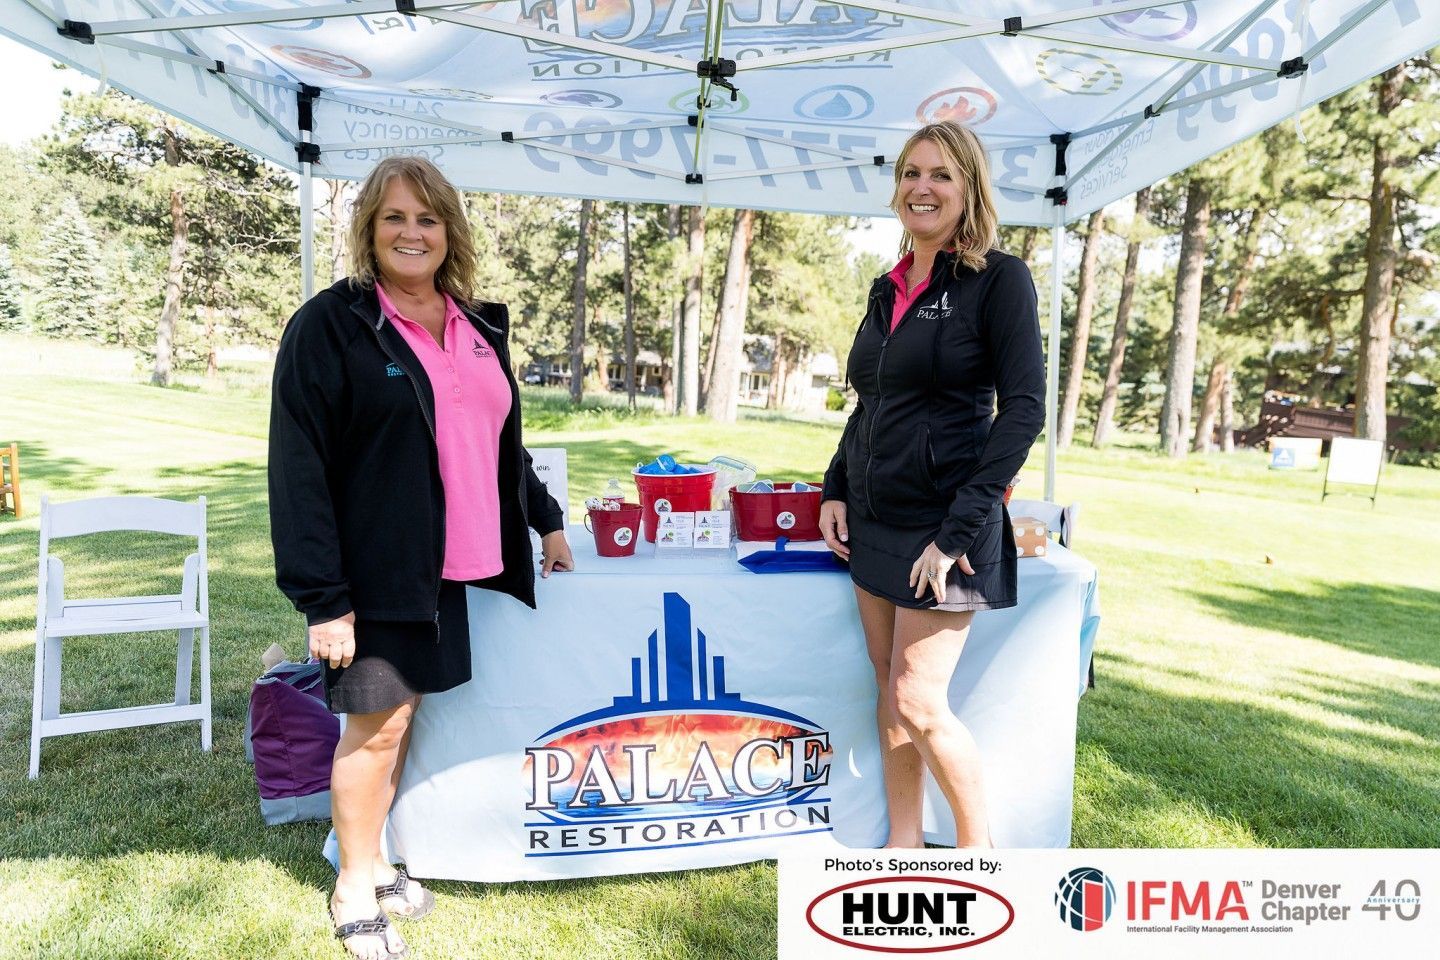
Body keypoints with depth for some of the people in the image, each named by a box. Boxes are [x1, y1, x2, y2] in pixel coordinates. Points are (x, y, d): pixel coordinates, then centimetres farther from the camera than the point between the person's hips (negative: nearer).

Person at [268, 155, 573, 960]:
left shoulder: (479, 327, 12)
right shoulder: (332, 325, -8)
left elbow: (503, 442, 22)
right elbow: (298, 467, -12)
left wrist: (545, 519, 21)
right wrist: (323, 596, -16)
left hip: (455, 567, 6)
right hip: (378, 572, -5)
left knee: (403, 714, 15)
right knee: (379, 722, 4)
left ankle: (377, 861, 33)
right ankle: (355, 892, 24)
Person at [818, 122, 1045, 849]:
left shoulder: (998, 279, -8)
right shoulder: (888, 289, 12)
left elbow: (1023, 408, -15)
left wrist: (958, 530, -20)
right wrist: (835, 490, 6)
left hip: (941, 527, -7)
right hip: (874, 521, 7)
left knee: (919, 702, -3)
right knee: (890, 695, 12)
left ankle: (978, 844, 21)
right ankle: (903, 847, 28)